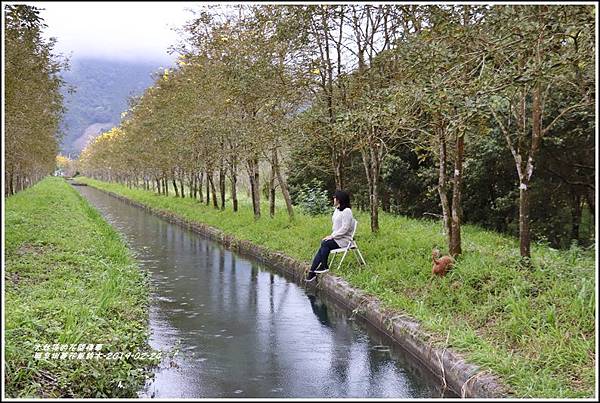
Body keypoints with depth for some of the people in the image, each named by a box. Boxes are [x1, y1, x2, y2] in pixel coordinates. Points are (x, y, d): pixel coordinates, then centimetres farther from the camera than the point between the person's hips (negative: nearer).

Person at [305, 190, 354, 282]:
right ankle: (312, 271, -19)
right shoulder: (336, 210, 16)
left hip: (344, 239, -8)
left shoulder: (346, 211, -14)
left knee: (325, 244, -25)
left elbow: (345, 228, -19)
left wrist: (332, 236, -18)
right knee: (322, 247, -13)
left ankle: (324, 266, -9)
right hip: (336, 237, 8)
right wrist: (331, 235, 4)